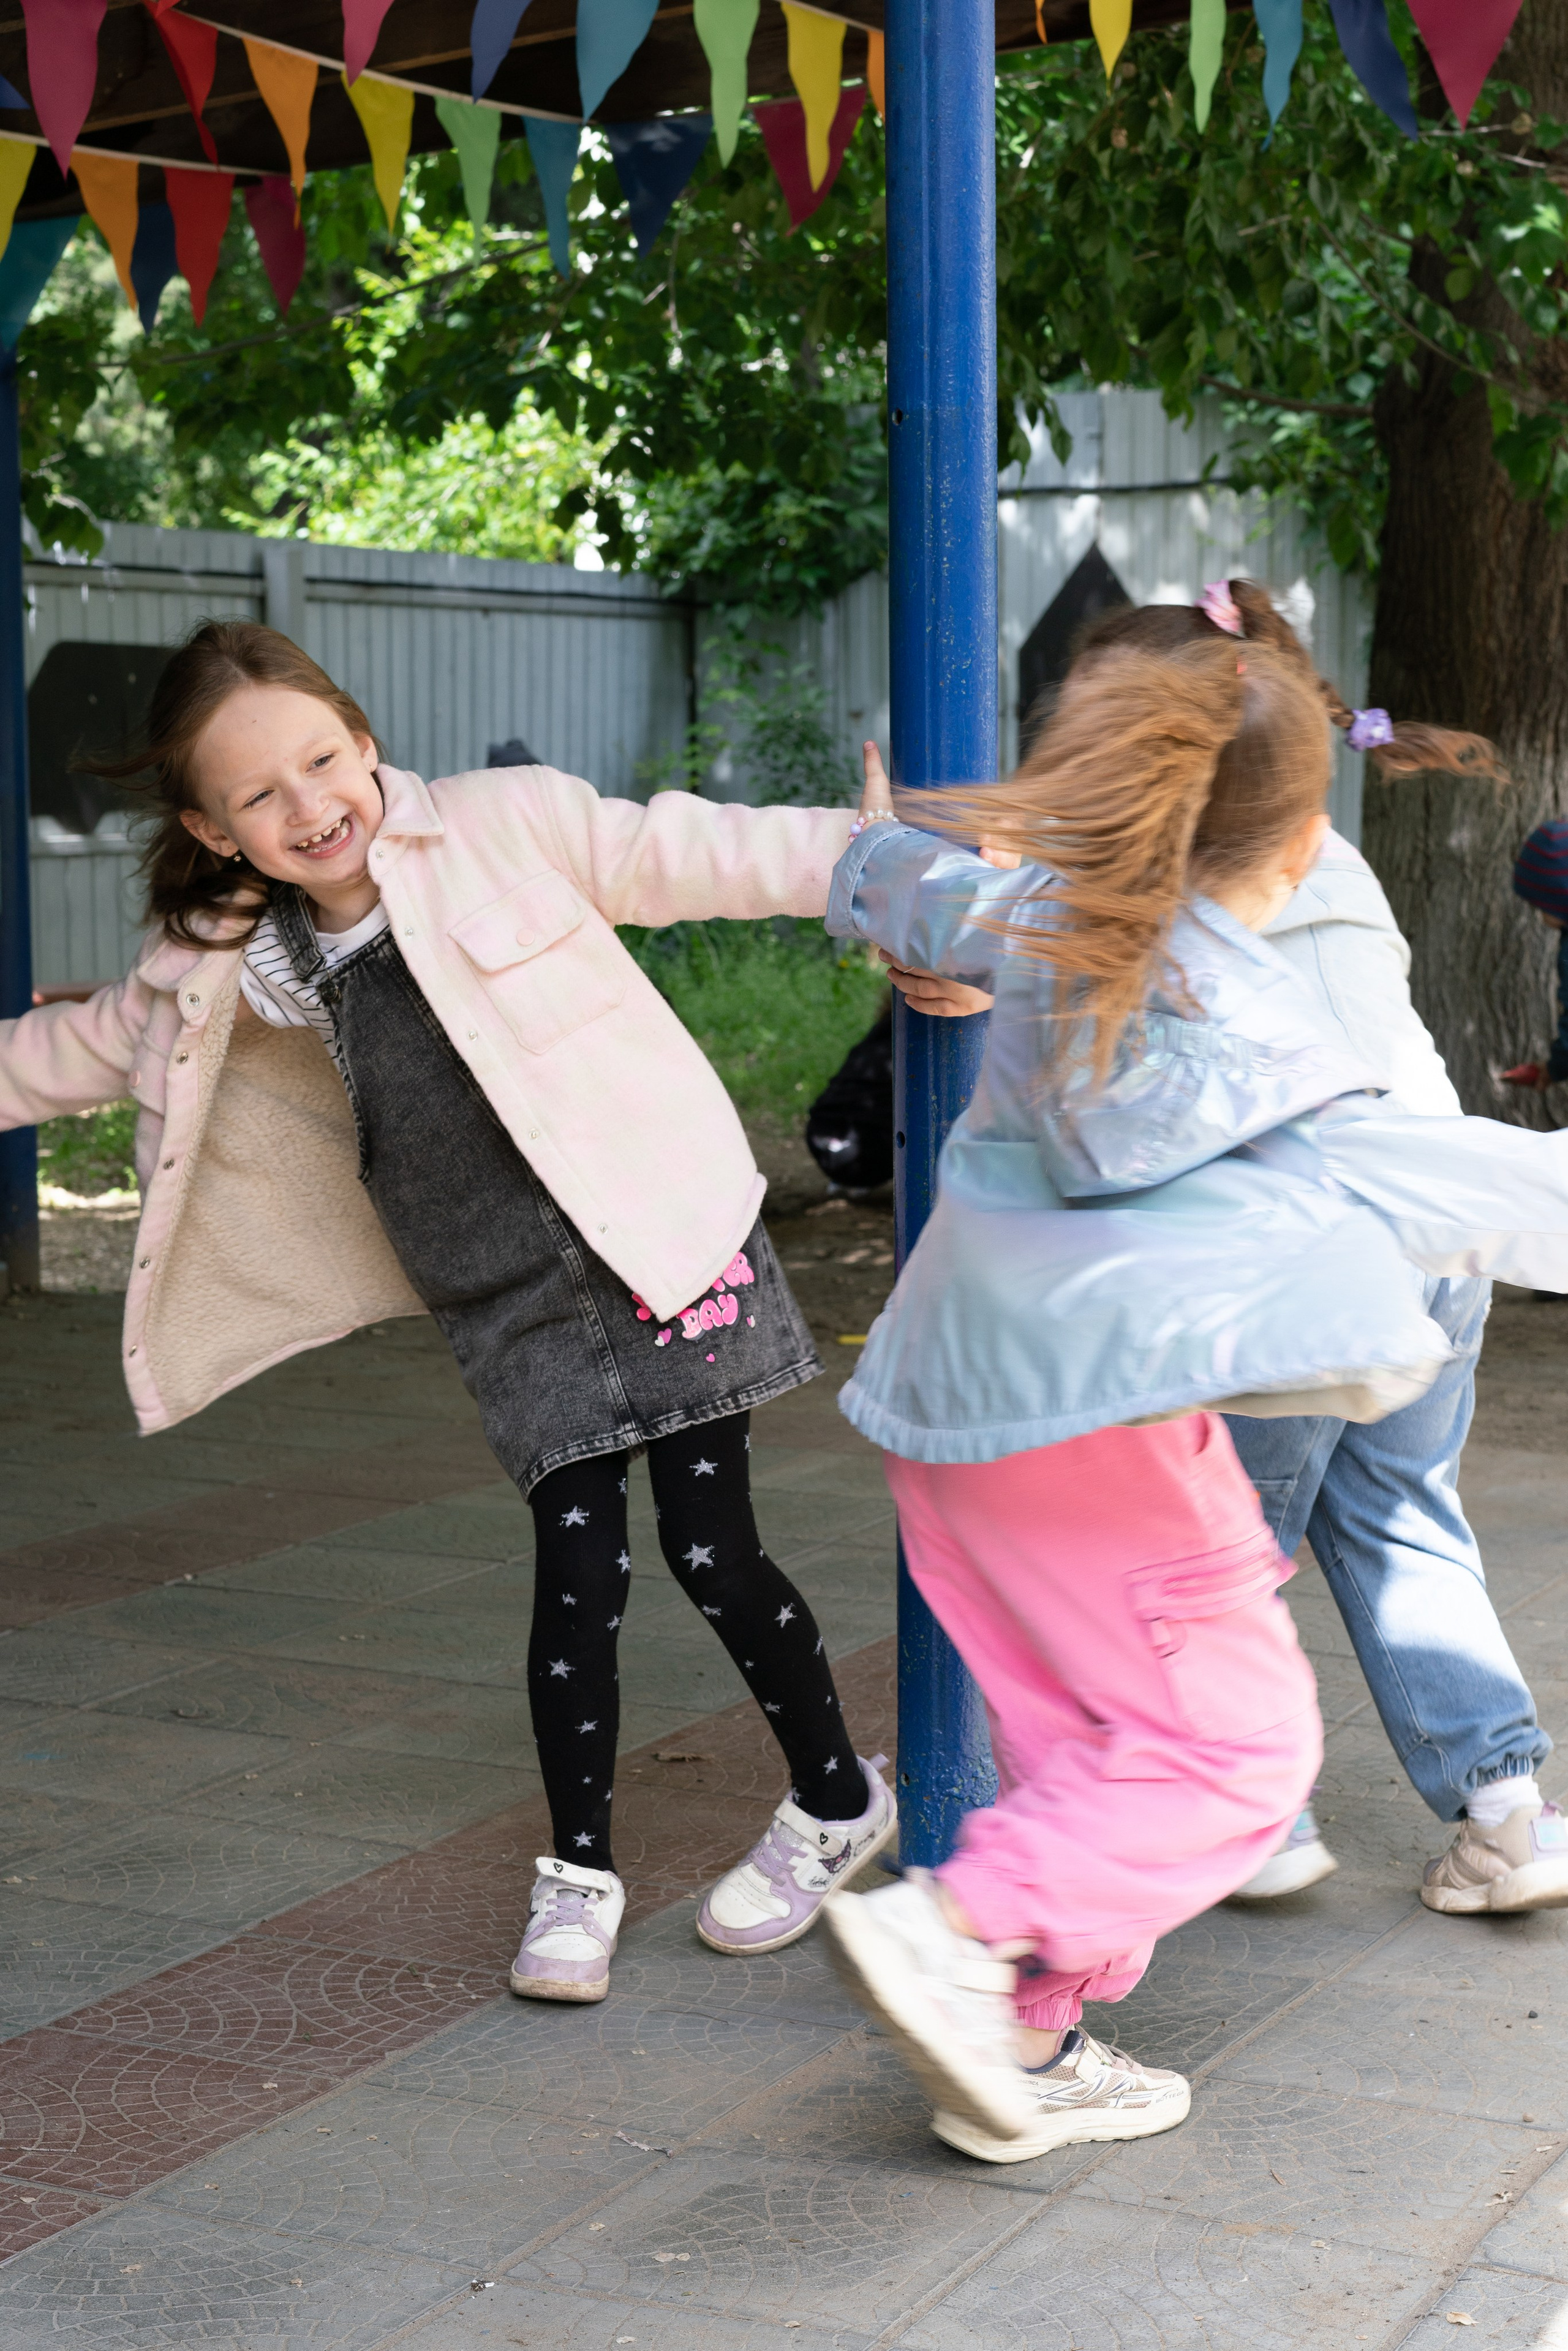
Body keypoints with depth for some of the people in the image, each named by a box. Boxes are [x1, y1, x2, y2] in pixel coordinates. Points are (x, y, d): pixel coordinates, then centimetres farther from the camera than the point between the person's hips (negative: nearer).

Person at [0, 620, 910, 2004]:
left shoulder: (511, 827, -9)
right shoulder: (235, 970, 4)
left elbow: (700, 855, -12)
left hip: (660, 1240, -3)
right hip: (516, 1308, 3)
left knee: (713, 1552, -2)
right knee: (577, 1570, -2)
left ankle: (837, 1799, 23)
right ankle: (580, 1872, 18)